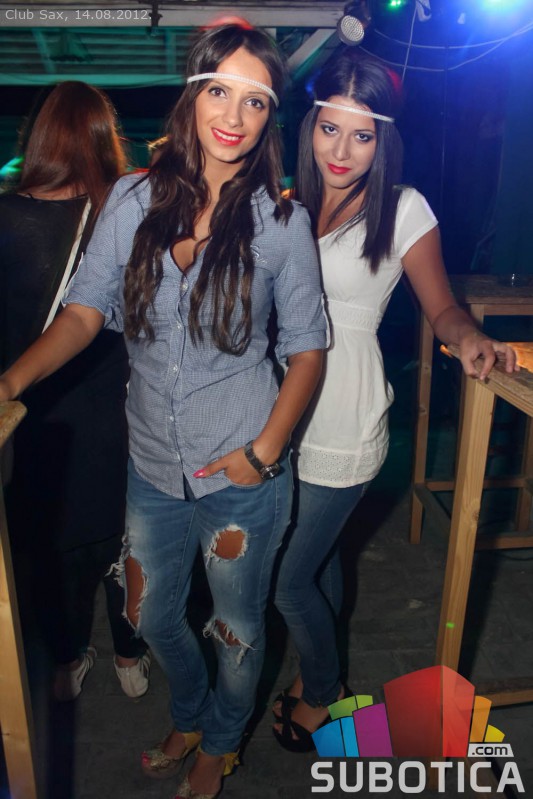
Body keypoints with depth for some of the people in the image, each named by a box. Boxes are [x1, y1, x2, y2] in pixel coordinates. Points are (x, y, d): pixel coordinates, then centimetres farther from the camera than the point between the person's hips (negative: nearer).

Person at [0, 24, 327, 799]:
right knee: (153, 617, 23)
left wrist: (264, 450, -14)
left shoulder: (282, 221, -8)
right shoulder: (134, 201, -2)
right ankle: (190, 718, 57)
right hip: (154, 466, 3)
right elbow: (84, 311, -5)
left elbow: (306, 349, -5)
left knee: (237, 627, 17)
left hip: (242, 473, -3)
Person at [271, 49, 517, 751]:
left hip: (343, 425, -5)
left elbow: (441, 307, -4)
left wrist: (470, 337, -23)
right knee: (316, 553, 22)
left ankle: (321, 696, 34)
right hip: (288, 411, 6)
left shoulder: (403, 210, -9)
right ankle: (323, 672, 48)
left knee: (287, 579, 4)